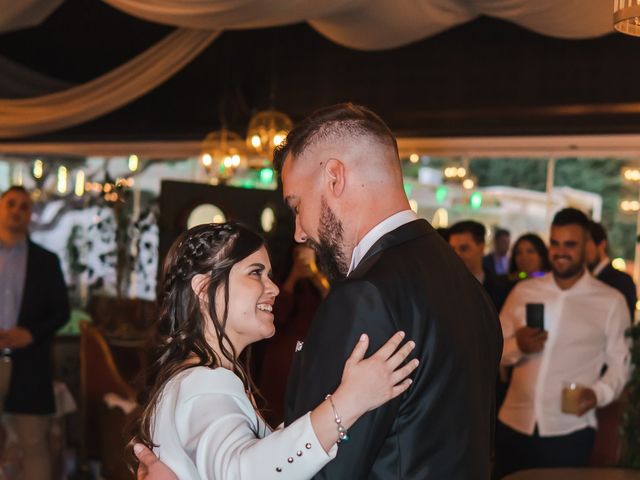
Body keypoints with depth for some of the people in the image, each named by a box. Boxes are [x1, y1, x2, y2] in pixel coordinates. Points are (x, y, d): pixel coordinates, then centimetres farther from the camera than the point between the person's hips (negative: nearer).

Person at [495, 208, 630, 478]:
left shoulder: (610, 301, -1)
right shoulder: (523, 291, 8)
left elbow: (621, 362, 0)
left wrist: (599, 393, -19)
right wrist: (516, 346, -12)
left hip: (570, 432, -3)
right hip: (513, 425, 3)